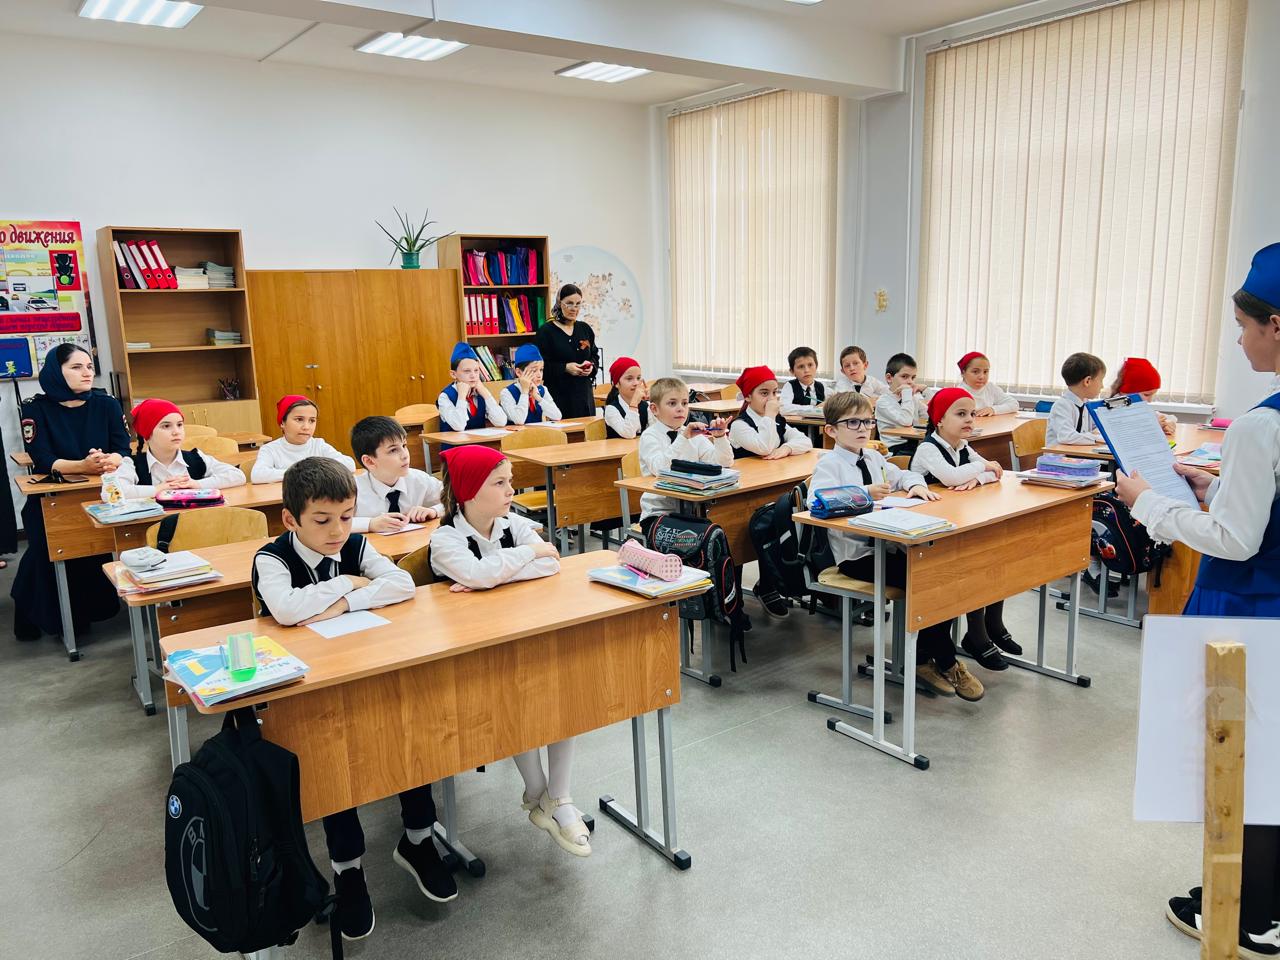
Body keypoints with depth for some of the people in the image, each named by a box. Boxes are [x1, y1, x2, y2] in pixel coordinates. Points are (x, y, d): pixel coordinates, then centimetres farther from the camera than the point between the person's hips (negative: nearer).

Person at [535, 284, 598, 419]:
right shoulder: (546, 331, -3)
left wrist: (591, 365, -1)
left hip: (584, 395, 5)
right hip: (559, 396, -5)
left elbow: (595, 356, 21)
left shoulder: (585, 329, 13)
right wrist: (565, 368, -17)